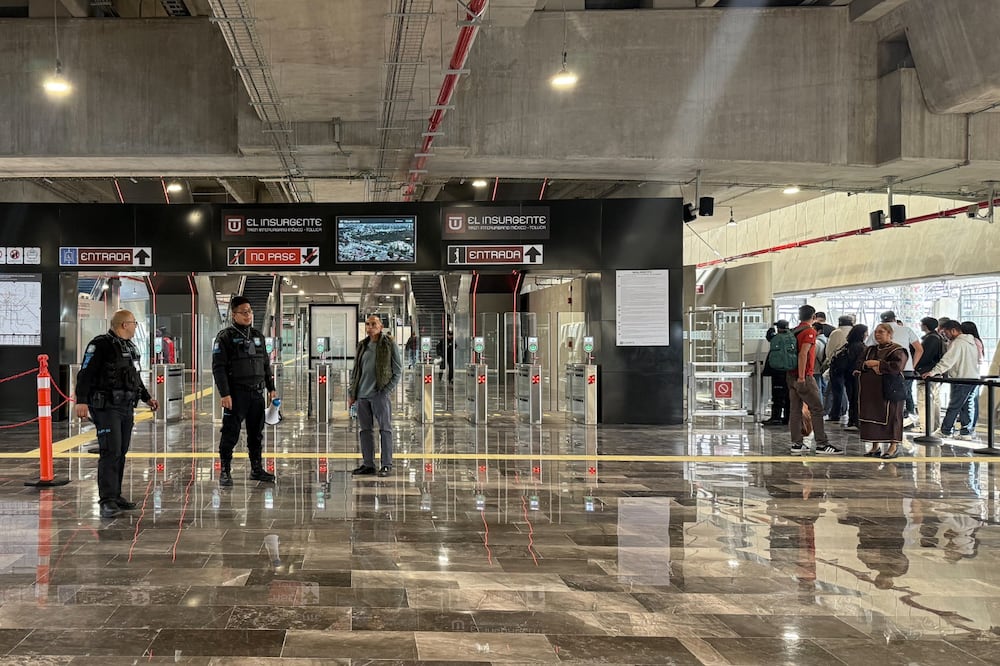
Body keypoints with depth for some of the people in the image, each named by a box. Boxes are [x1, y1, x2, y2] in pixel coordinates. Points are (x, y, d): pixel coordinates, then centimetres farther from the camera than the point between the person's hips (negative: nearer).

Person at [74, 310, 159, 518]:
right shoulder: (101, 345, -9)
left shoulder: (130, 347, 18)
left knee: (121, 453, 10)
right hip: (106, 407, -9)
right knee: (110, 452, -14)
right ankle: (107, 501, -14)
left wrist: (147, 397, 29)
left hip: (126, 408, 9)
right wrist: (81, 401, -23)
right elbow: (85, 374, -15)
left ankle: (116, 496, 18)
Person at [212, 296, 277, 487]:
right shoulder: (225, 337, -5)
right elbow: (218, 367, -10)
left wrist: (271, 388, 15)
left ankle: (256, 468, 22)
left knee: (256, 433, 12)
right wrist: (224, 393, -17)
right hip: (236, 393, -6)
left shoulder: (258, 336, 13)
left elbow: (266, 364, 20)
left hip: (257, 393, 6)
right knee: (230, 433, -3)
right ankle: (225, 471, 5)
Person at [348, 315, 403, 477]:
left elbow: (398, 369, -2)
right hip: (362, 394, 6)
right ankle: (368, 464, 16)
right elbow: (355, 371, 18)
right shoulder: (362, 346, 13)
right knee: (365, 429, 9)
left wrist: (388, 389, -10)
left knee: (385, 429, -3)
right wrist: (351, 392, 12)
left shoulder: (389, 344, -1)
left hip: (380, 394, -6)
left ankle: (387, 465, 1)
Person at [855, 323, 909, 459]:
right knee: (872, 416, 6)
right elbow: (859, 366, 11)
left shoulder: (897, 350, -4)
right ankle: (875, 446, 15)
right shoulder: (870, 350, 17)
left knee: (890, 416, -5)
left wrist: (877, 363, -13)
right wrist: (871, 366, -10)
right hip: (871, 390, 6)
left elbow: (896, 366, -19)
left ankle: (894, 446, 3)